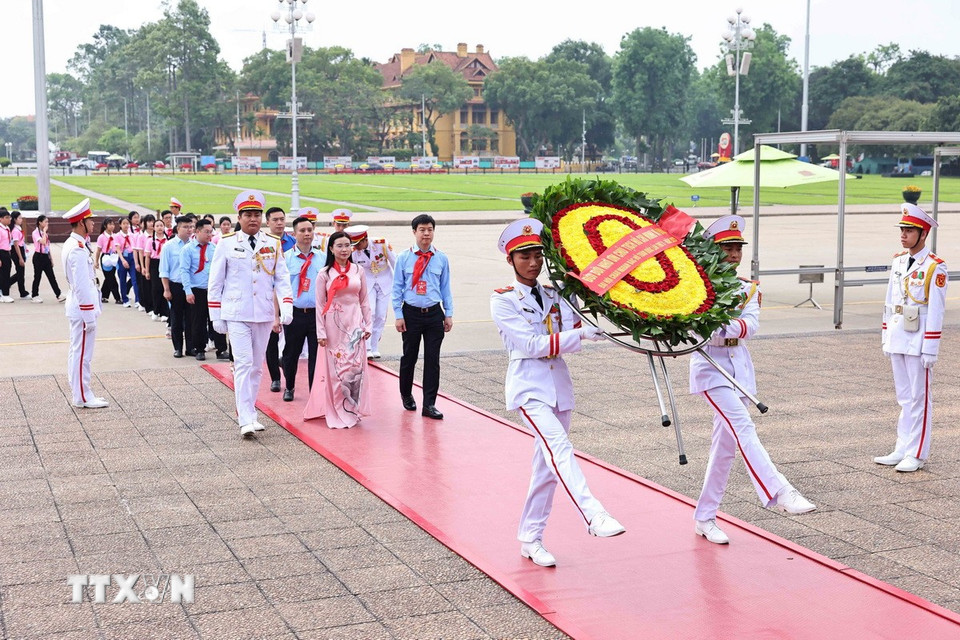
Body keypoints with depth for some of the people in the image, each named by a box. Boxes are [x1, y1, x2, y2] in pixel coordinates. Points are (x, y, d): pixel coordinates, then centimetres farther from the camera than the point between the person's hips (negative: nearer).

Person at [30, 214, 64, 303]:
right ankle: (35, 296, 13)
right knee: (37, 277, 2)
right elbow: (43, 242, -28)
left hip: (46, 256, 7)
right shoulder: (36, 233, -11)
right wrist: (44, 231, -19)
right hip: (39, 256, -7)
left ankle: (59, 295, 1)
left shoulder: (45, 233, 12)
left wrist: (51, 259, 16)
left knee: (52, 276, 3)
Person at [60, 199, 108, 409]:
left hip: (76, 306, 11)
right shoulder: (78, 250, -21)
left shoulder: (72, 245, 12)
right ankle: (83, 397, 2)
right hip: (82, 307, -11)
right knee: (82, 354, -4)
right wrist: (89, 316, -21)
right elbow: (82, 286, -23)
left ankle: (79, 393, 24)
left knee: (77, 351, 16)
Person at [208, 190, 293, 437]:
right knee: (243, 364, -11)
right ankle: (246, 420, -14)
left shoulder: (273, 244, 6)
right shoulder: (226, 244, -1)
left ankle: (248, 411, 22)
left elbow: (282, 279, 6)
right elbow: (215, 282, 3)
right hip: (236, 315, -3)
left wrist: (286, 308, -9)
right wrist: (216, 316, 0)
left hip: (264, 315, 3)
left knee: (256, 366, 10)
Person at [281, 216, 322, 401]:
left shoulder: (322, 258, 6)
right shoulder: (286, 258, 0)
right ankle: (289, 388, 32)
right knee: (291, 353, 11)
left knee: (317, 354, 1)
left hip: (317, 314, 1)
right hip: (294, 314, -1)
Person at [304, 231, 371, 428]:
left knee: (355, 366, -1)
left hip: (355, 324, 2)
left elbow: (364, 301, 10)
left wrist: (367, 325, 5)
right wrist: (321, 332, -5)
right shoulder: (324, 274, 0)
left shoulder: (358, 271, 7)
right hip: (334, 325, -2)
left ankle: (353, 410, 11)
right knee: (335, 368, 1)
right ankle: (337, 414, 11)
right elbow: (320, 305, 0)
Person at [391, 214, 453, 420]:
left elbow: (446, 287, 9)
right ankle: (406, 395, 31)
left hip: (434, 314, 1)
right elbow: (397, 287, 2)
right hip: (411, 313, -1)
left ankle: (429, 404, 7)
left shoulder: (441, 259, 4)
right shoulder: (404, 258, 0)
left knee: (433, 359, 0)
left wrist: (449, 314, 6)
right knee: (409, 357, 9)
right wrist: (398, 315, -3)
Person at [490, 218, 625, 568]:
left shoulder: (554, 296, 11)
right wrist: (580, 335, -19)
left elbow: (571, 335, -3)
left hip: (559, 386, 6)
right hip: (529, 387, -6)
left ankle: (530, 539, 17)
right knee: (559, 448, -26)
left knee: (547, 467, 7)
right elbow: (531, 345, -14)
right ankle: (593, 516, -38)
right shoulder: (503, 300, -4)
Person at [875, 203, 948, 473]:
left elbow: (936, 311, -13)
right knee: (904, 397, 13)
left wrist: (930, 349, -14)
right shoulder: (898, 261, 9)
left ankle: (917, 454, 9)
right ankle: (902, 449, 20)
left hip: (918, 341, -6)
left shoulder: (935, 267, -11)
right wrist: (886, 337, 13)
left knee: (920, 398, 2)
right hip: (897, 338, 6)